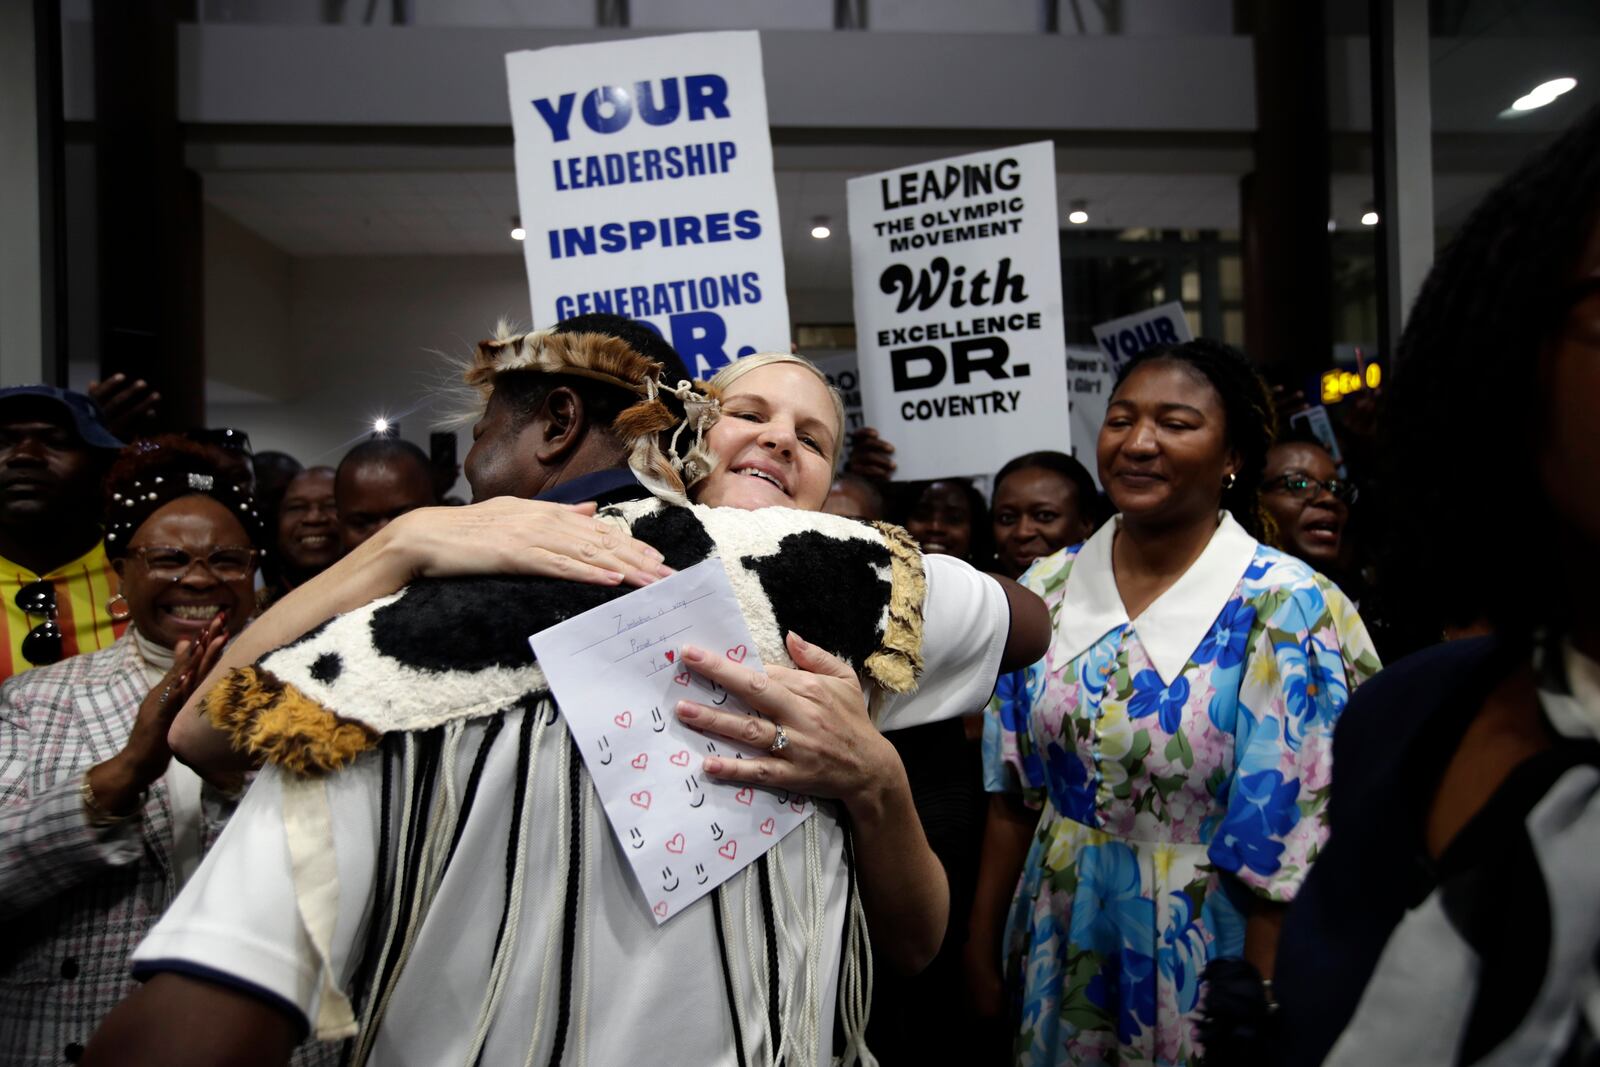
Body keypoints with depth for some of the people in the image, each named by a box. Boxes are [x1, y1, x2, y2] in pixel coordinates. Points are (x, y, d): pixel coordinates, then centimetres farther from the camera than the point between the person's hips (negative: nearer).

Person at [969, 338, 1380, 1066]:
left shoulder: (1286, 611, -16)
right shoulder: (1047, 589, -3)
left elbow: (1287, 841, -15)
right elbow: (1014, 790, 3)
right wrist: (982, 946, 5)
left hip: (1201, 958, -4)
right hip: (1061, 950, 4)